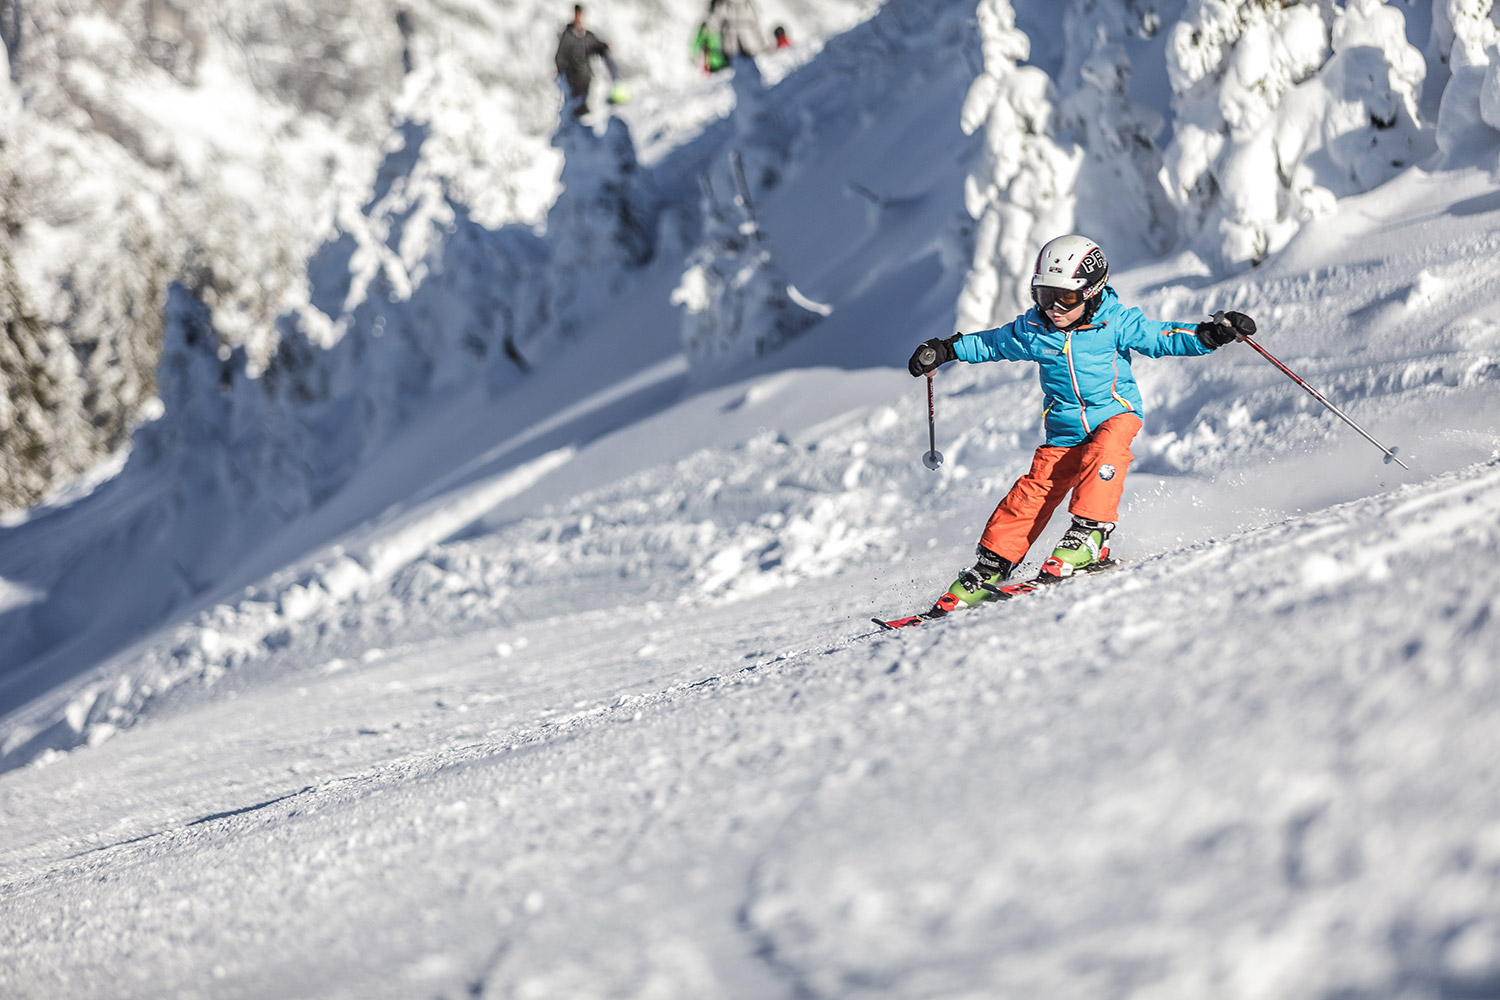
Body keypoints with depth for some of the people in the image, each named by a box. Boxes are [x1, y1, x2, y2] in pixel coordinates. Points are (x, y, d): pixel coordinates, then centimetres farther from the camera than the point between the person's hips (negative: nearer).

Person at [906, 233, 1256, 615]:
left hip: (1115, 415, -3)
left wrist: (1209, 335, -22)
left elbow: (1163, 338, -8)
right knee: (1031, 494, -7)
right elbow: (991, 343, 17)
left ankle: (1087, 535, -34)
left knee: (1104, 453, -36)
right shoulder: (1032, 330, 0)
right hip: (1064, 433, 3)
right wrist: (946, 350, 17)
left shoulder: (1117, 323, -10)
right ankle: (990, 569, 1)